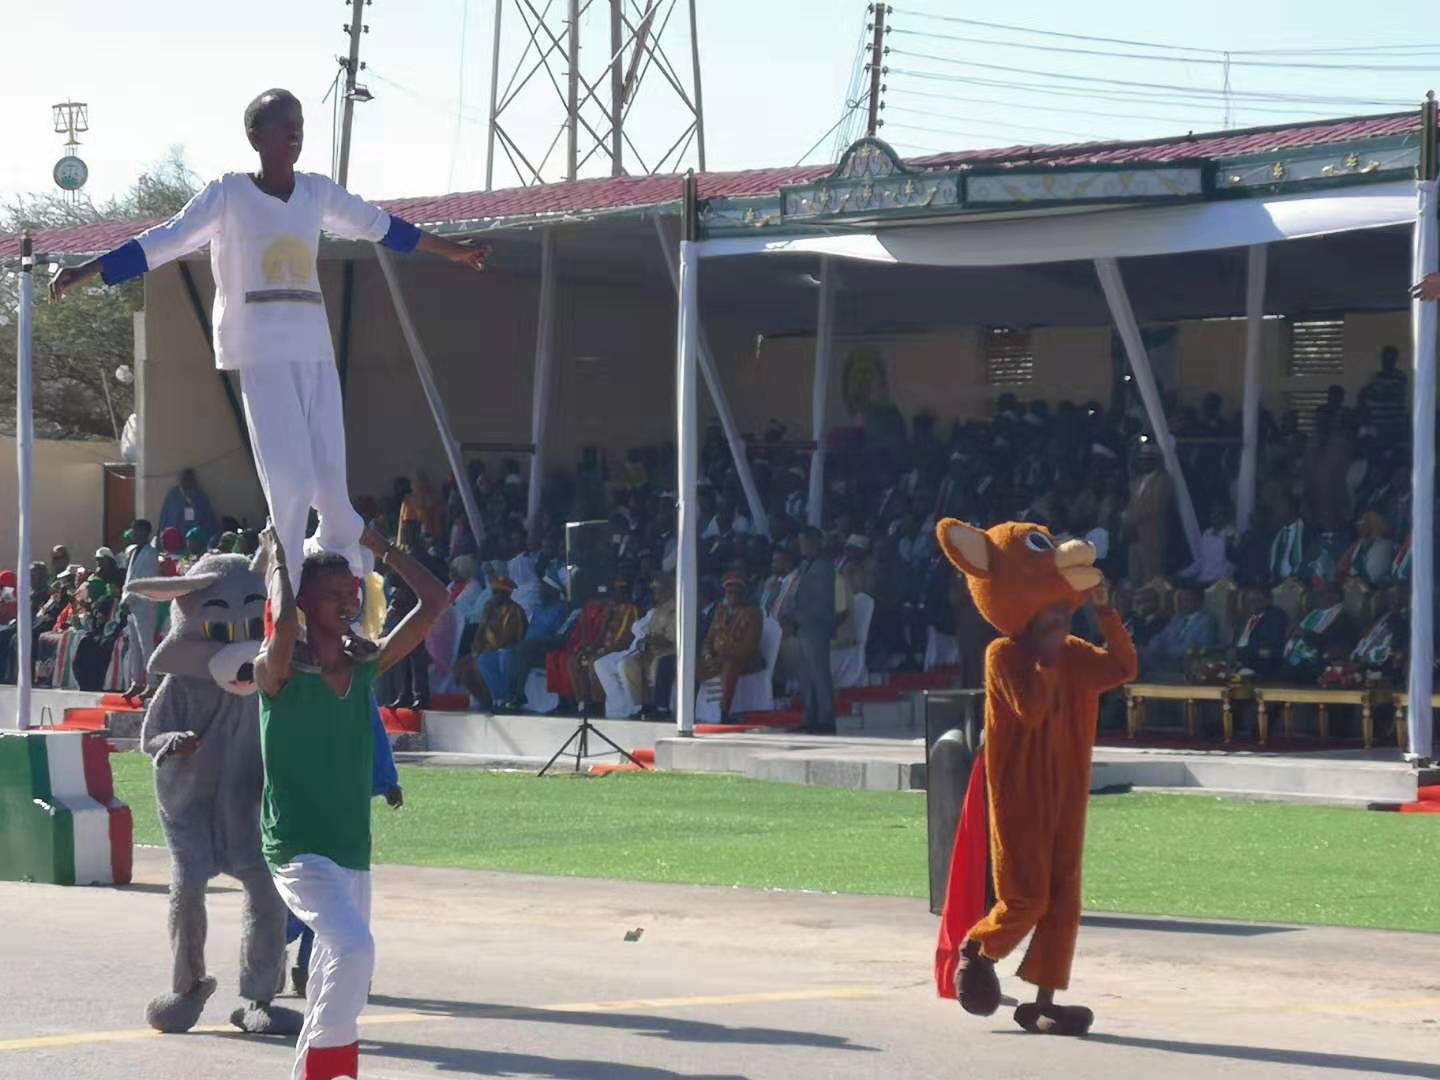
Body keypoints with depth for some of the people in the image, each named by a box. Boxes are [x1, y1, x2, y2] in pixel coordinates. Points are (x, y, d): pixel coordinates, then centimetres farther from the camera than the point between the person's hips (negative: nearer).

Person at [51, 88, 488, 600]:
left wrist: (452, 250, 35)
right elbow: (161, 243, -5)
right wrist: (82, 272, -13)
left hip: (314, 350, 4)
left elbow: (382, 227, 26)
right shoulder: (228, 194, -1)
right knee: (290, 478, -13)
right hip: (261, 354, -4)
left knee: (331, 477, -1)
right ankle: (288, 591, -5)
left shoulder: (319, 192, 12)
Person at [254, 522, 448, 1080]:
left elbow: (435, 600, 0)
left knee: (339, 978, 11)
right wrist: (278, 558, -17)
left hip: (353, 847, 7)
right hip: (297, 847, -7)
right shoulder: (279, 669, -10)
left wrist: (379, 547, 3)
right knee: (354, 949, -25)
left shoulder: (367, 664, 5)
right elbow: (283, 624, -33)